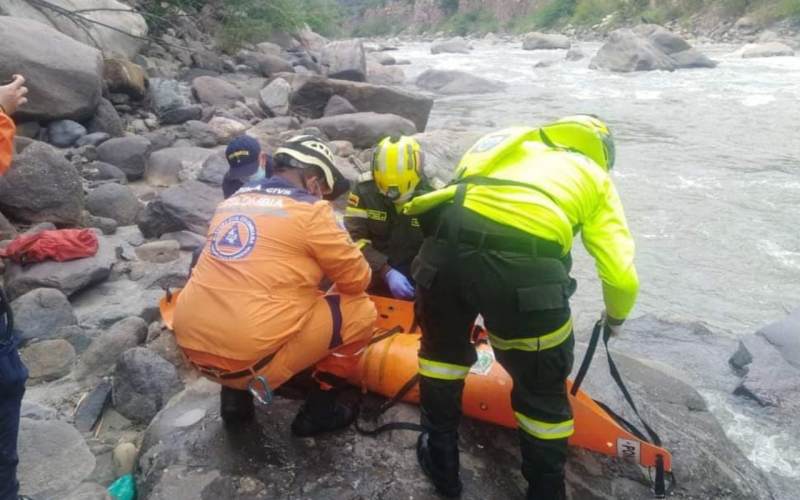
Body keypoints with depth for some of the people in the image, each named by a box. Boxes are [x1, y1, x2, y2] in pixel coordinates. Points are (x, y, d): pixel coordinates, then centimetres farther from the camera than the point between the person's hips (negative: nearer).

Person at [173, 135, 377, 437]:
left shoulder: (232, 201, 14)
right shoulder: (309, 209, -5)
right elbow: (358, 279, 4)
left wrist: (307, 270, 30)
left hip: (192, 346, 7)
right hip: (249, 357, -7)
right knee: (360, 311, 7)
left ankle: (235, 399, 27)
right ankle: (318, 412, 18)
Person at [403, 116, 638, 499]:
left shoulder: (510, 139, 35)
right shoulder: (594, 176, 26)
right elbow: (622, 277, 16)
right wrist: (615, 318, 39)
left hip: (446, 247, 3)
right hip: (523, 271, -3)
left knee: (442, 348, 32)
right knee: (542, 391, 23)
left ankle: (440, 462, 46)